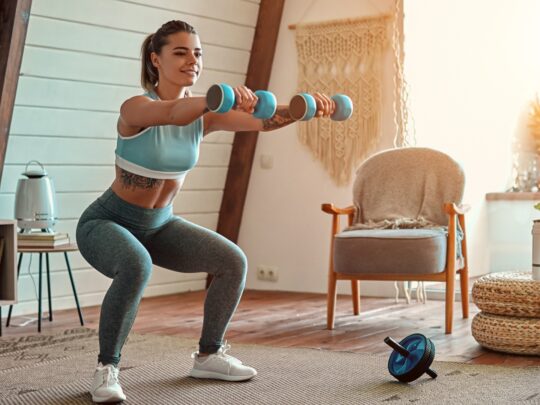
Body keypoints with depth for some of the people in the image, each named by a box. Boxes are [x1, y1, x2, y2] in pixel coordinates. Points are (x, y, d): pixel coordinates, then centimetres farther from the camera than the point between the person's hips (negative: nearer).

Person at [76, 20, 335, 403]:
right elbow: (174, 112, -48)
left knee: (233, 262, -5)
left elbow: (261, 121, -20)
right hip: (106, 223, -7)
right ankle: (106, 368, -18)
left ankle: (208, 356, 13)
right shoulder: (136, 108, -24)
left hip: (159, 225, 7)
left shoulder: (203, 114, -6)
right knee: (136, 266, -38)